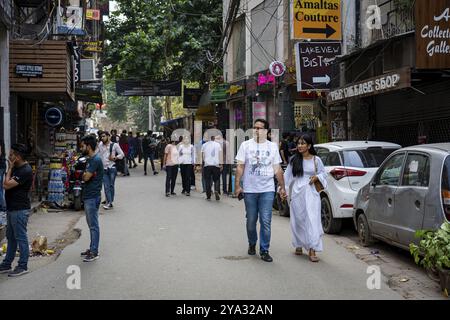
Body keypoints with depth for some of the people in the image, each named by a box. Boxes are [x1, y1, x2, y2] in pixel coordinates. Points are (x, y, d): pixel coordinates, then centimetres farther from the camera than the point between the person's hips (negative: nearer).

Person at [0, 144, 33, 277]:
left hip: (20, 210, -10)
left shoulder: (25, 171, -19)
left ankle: (23, 266, 6)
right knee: (11, 237, 16)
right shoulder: (16, 168, 12)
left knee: (21, 238, -2)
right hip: (12, 208, 10)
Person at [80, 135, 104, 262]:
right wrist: (85, 175, -1)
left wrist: (83, 174, -2)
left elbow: (86, 177, -21)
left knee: (94, 225, -4)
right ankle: (92, 249, 25)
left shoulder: (96, 160, -17)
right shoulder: (90, 159, 15)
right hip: (88, 196, 10)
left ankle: (94, 252, 1)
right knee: (91, 224, 16)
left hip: (92, 197, -10)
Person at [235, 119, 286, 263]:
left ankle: (264, 250, 3)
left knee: (266, 221, -5)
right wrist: (237, 185, -5)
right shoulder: (246, 145, 4)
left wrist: (282, 187, 5)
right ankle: (252, 244, 32)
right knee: (251, 221, 9)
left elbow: (277, 169, 9)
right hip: (249, 189, 0)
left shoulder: (273, 146, 7)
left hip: (267, 190, 0)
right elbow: (240, 166, 2)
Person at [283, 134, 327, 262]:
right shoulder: (294, 159, 5)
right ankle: (299, 245, 26)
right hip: (297, 193, 2)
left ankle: (312, 250, -9)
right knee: (298, 220, 9)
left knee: (312, 220, -9)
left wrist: (317, 177, -7)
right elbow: (287, 175, 7)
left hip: (311, 194, -1)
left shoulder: (316, 160, 2)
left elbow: (323, 173, 13)